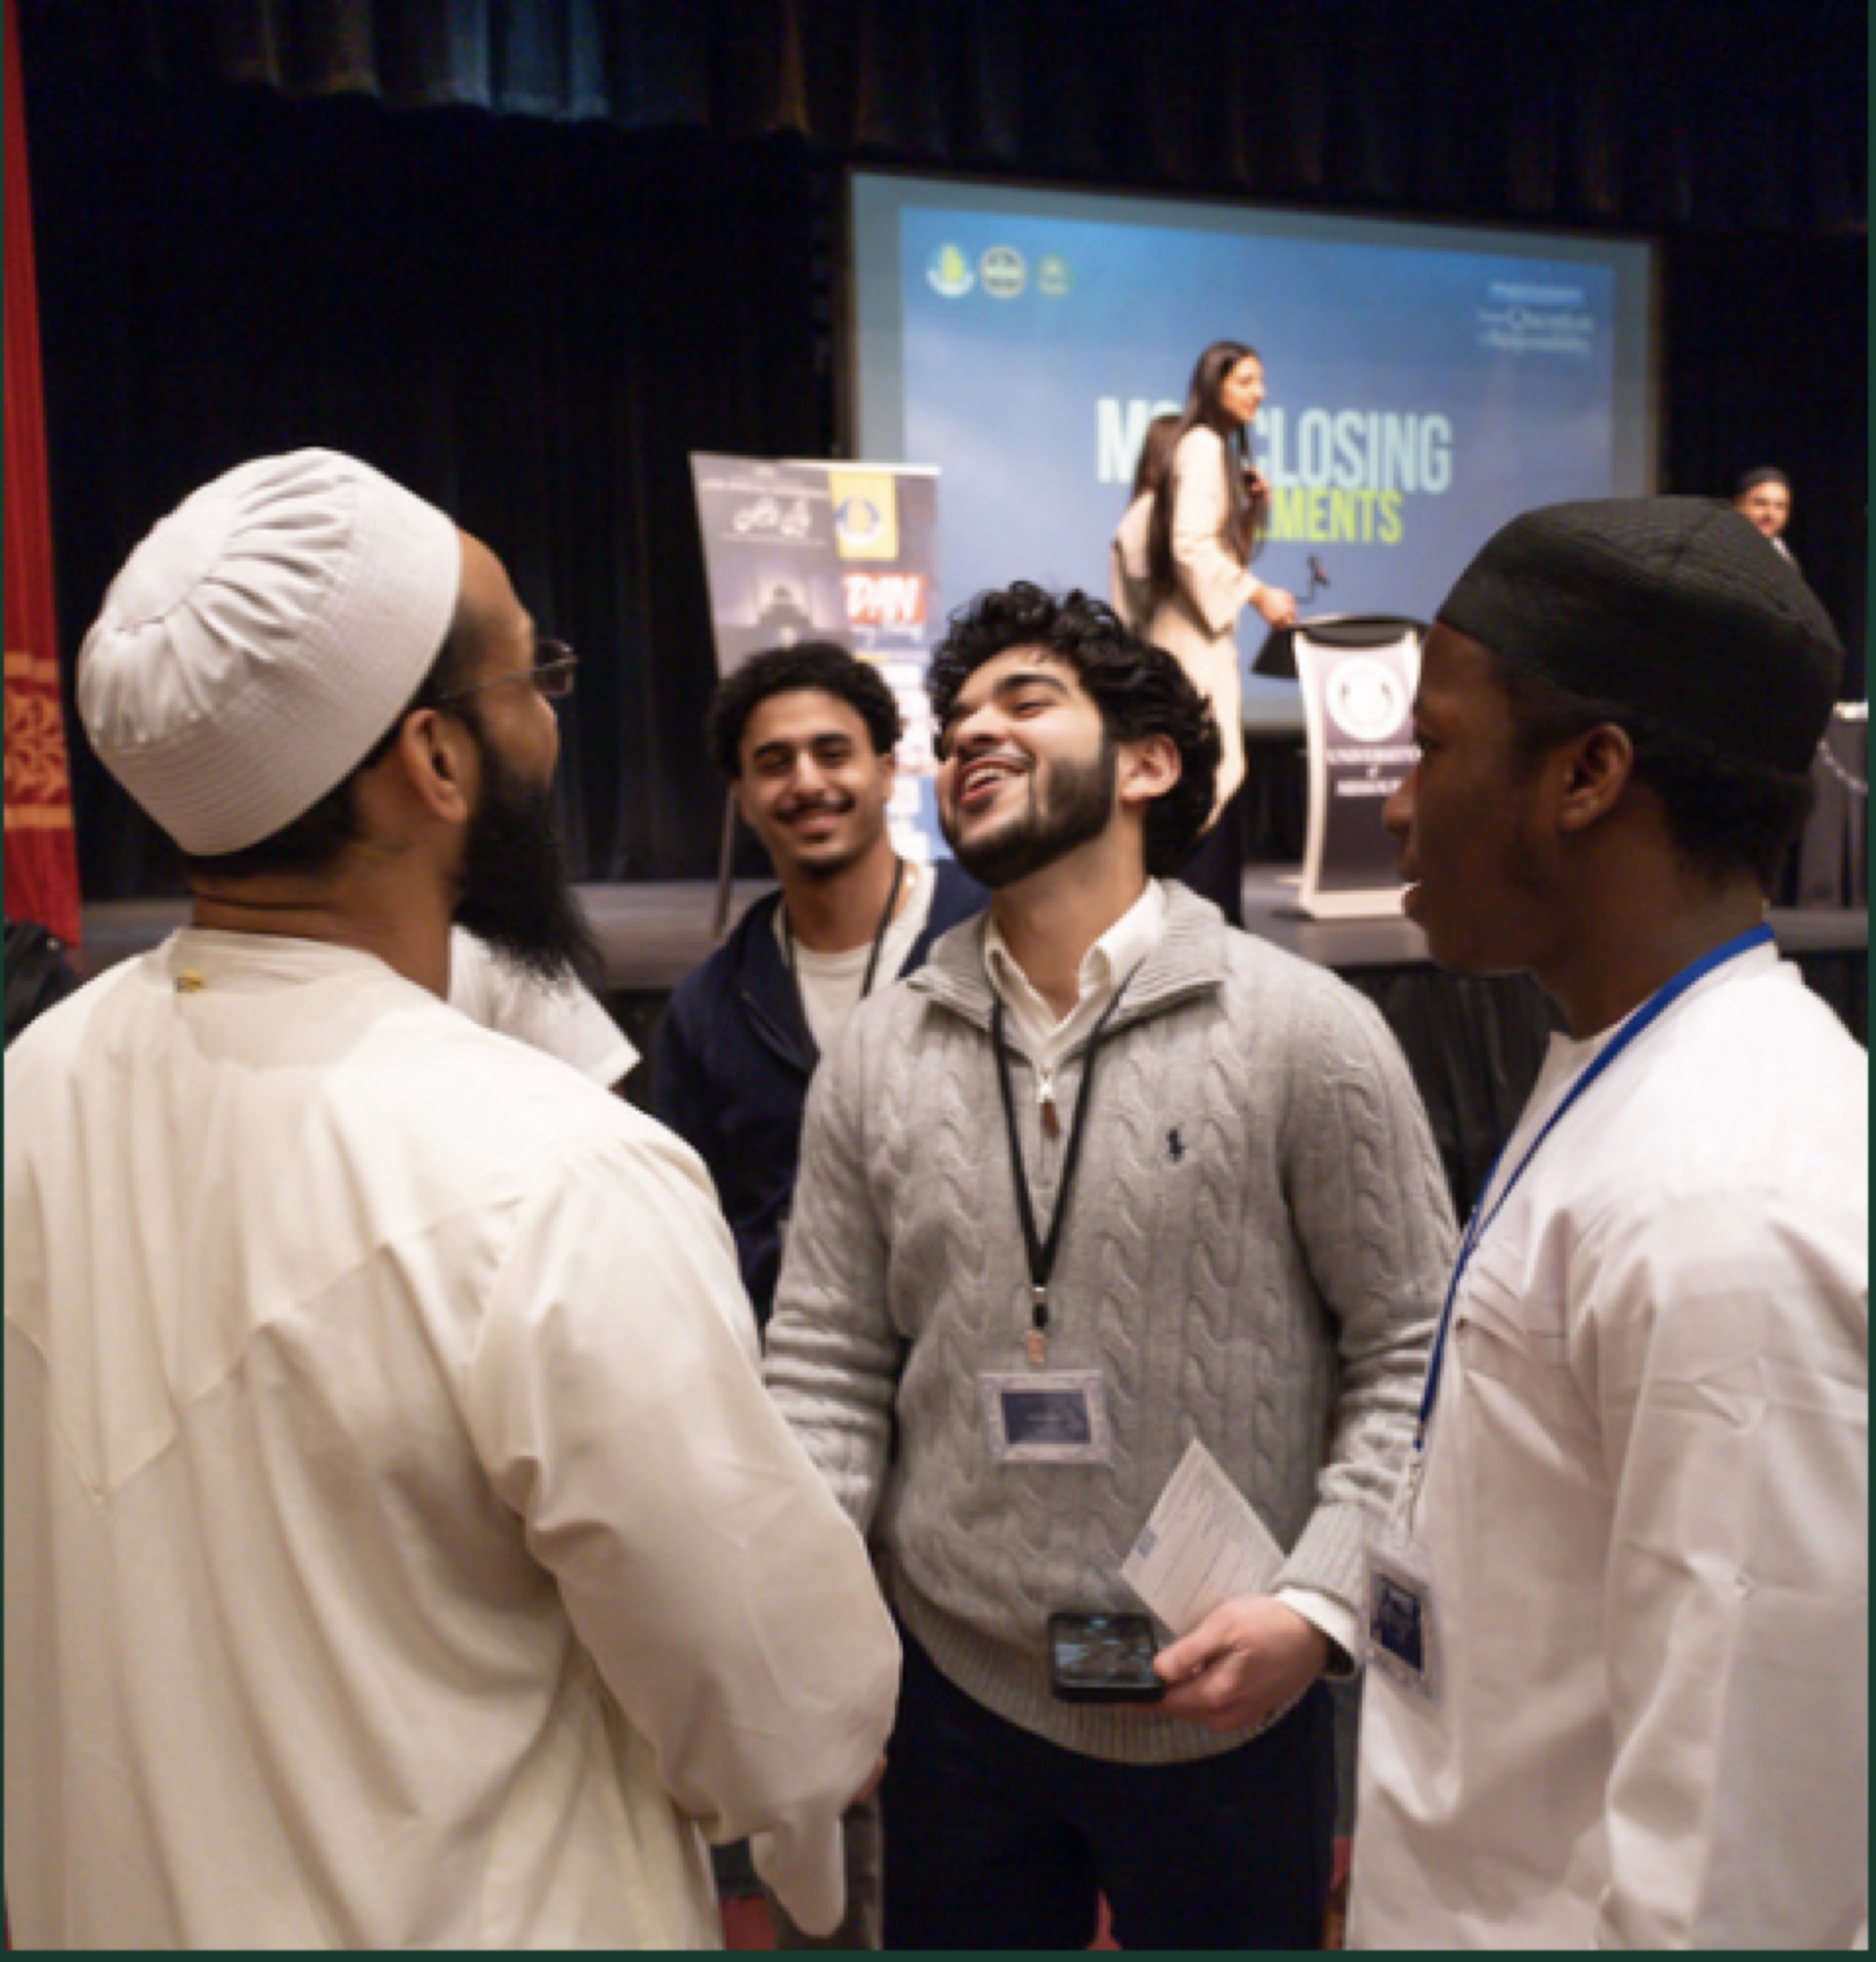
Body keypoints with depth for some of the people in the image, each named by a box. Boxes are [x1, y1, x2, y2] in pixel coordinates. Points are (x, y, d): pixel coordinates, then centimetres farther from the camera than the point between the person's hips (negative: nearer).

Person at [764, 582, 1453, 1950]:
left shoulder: (1305, 1032, -9)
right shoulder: (879, 1059, 0)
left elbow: (1414, 1360, -6)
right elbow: (826, 1372, 2)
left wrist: (1317, 1605, -15)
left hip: (1225, 1711, -2)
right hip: (957, 1694, 3)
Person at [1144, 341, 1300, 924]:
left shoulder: (1225, 448, 20)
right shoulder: (1202, 445, -10)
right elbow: (1191, 545, -20)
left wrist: (1257, 504, 8)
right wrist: (1257, 593, -15)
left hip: (1209, 635, 10)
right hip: (1195, 636, -10)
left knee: (1216, 776, 9)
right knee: (1204, 777, -10)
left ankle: (1214, 913, 13)